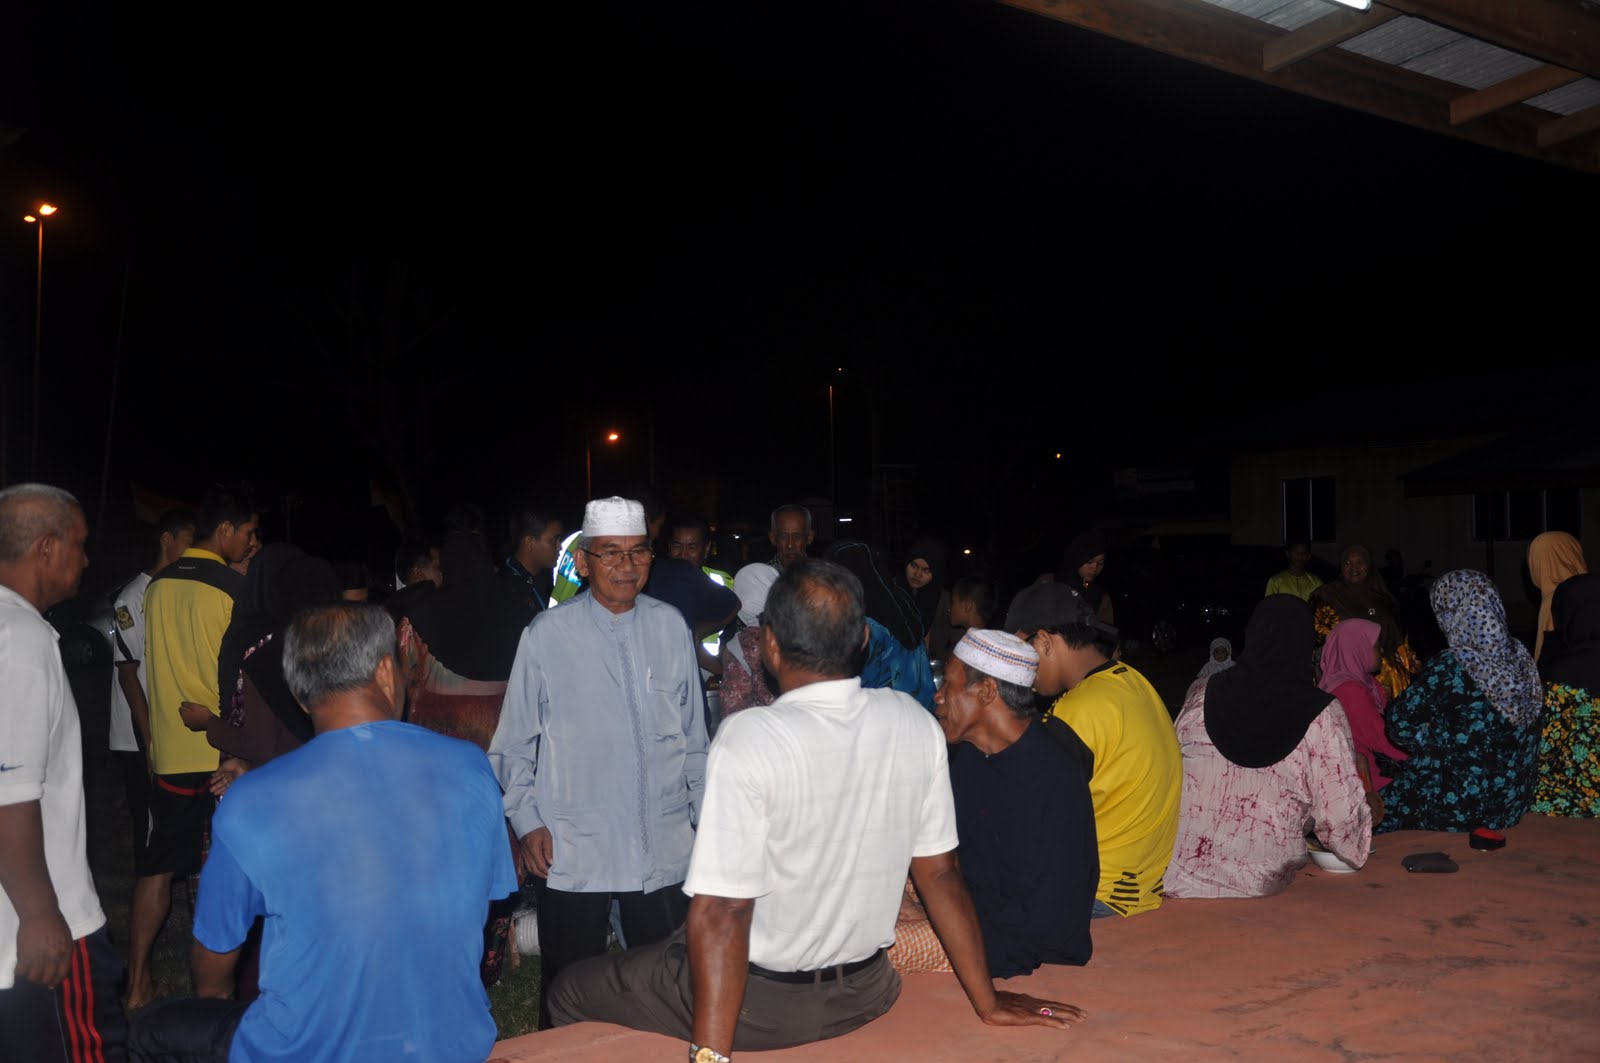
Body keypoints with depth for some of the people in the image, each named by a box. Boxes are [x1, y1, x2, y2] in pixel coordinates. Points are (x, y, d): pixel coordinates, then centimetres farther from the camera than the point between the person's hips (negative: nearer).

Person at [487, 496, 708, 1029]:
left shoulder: (671, 627, 3)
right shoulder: (546, 635, -4)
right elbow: (513, 748, 3)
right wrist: (527, 823, -6)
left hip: (664, 848, 2)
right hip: (572, 853, -2)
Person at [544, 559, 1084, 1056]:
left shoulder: (749, 738, -25)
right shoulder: (915, 724, -9)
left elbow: (721, 911, -27)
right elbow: (939, 872, -2)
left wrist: (711, 1053, -22)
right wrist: (987, 1002, 8)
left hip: (762, 1002, -6)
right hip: (864, 995, 6)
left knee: (571, 992, 16)